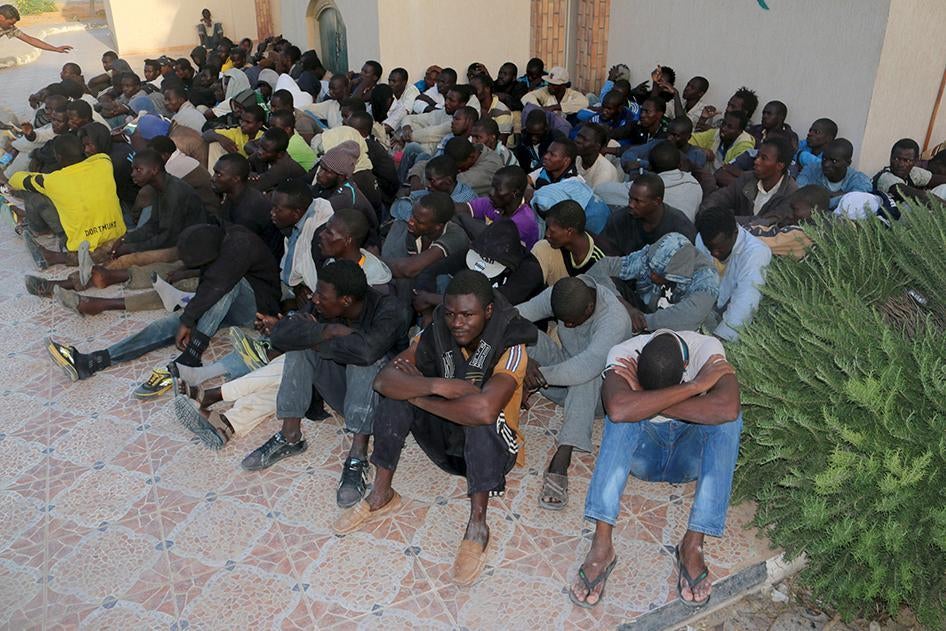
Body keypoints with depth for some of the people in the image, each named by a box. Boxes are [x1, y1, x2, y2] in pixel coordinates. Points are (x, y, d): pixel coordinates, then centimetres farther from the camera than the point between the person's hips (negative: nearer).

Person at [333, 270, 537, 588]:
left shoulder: (511, 346, -27)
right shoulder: (437, 334, -12)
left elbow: (484, 409, -45)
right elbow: (383, 380, -22)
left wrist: (420, 395, -30)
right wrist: (436, 386, -38)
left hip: (492, 447, -4)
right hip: (444, 440, 5)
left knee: (482, 418, -37)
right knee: (397, 393, -17)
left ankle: (477, 526, -25)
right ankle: (381, 496, -5)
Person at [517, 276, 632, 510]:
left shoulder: (614, 319, -33)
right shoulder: (561, 295, -16)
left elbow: (586, 367, -46)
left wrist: (540, 375, -41)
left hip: (599, 391, -5)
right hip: (562, 378, 5)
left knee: (585, 376, -42)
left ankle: (561, 460, -48)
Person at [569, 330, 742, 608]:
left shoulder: (706, 348, -21)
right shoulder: (624, 354, -22)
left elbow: (727, 408, -39)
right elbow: (618, 409, -43)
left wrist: (649, 402, -34)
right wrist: (693, 386, -37)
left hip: (688, 456, 1)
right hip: (641, 454, 0)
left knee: (727, 420, -30)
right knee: (623, 416, -32)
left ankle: (693, 546, -27)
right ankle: (601, 545, -34)